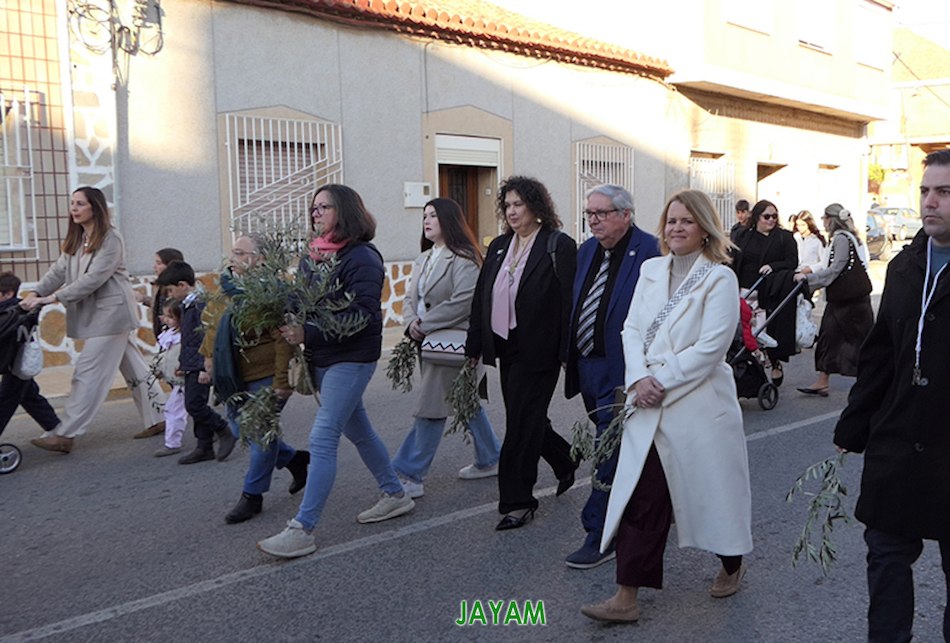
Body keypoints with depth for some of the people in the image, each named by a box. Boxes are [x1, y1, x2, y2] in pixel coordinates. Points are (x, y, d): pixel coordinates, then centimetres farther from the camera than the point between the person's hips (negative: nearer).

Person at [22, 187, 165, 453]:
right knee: (133, 369, 13)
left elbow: (94, 278, -21)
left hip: (110, 313, -9)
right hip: (93, 315, 9)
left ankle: (65, 435, -7)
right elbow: (59, 270, 7)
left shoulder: (111, 239, -13)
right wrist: (35, 293, -10)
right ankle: (159, 419, 22)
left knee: (89, 373, -9)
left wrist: (53, 297, -22)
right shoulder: (76, 240, 15)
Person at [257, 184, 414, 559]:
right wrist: (289, 326, -6)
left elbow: (363, 314, -22)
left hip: (351, 358, -9)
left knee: (322, 440, -11)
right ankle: (395, 495, 35)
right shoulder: (312, 257, 10)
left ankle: (302, 530, -7)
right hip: (322, 358, 9)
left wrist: (308, 333, -26)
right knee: (357, 430, 18)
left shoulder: (361, 258, -14)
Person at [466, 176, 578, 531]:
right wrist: (474, 346, 11)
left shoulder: (558, 246, -8)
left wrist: (566, 352, -17)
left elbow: (569, 301, -12)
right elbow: (481, 298, 14)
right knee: (527, 418, 16)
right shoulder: (499, 247, 13)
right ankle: (565, 462, 40)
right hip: (506, 348, 7)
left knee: (521, 422, -4)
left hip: (538, 351, -7)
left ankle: (517, 502, 7)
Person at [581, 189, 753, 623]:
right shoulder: (651, 270, 11)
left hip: (698, 405, -4)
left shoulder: (719, 278, -7)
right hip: (649, 407, 4)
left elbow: (711, 346, -14)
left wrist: (661, 381, -14)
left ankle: (732, 565, 40)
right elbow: (631, 328, 7)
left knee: (712, 488, 12)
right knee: (641, 497, 1)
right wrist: (638, 378, -9)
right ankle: (626, 597, 4)